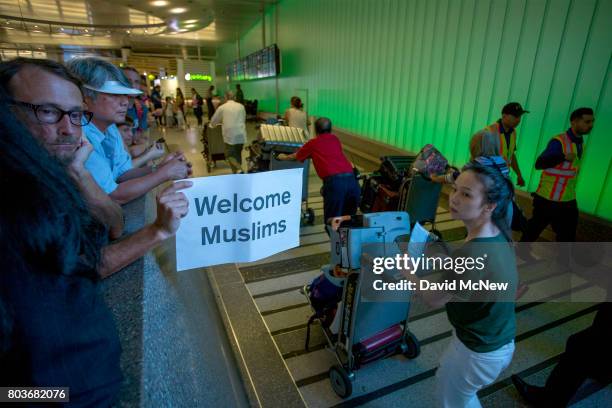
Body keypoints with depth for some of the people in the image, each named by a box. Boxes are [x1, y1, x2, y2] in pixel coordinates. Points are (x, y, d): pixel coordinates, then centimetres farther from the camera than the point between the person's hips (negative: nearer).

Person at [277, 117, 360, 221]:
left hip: (334, 181, -4)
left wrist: (284, 157, 51)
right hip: (351, 179, 4)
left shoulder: (313, 143, 13)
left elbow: (296, 156, 31)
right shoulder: (335, 139, 23)